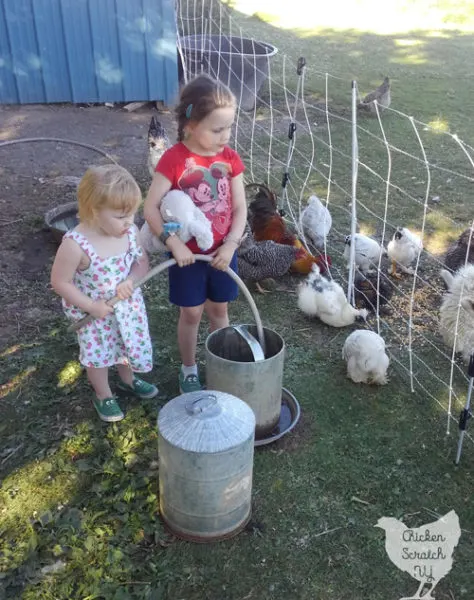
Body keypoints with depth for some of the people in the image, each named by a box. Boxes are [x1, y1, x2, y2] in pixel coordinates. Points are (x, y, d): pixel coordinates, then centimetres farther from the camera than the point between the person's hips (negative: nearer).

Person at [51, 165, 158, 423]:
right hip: (97, 314, -5)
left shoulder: (130, 231, -16)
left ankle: (128, 381, 57)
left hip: (128, 306, 5)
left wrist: (131, 281, -22)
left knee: (129, 346, 26)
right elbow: (60, 282, -22)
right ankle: (103, 396, 45)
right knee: (98, 355, 18)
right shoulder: (76, 245, -32)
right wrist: (91, 306, -22)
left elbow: (142, 261, -2)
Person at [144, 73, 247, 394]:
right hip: (188, 254, -3)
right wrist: (174, 243, -24)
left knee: (219, 308, 16)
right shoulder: (174, 159, -17)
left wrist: (231, 244, -16)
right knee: (191, 312, 9)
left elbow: (240, 208, -3)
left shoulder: (230, 159, -5)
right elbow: (151, 208, -17)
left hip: (222, 251, 3)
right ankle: (189, 369, 30)